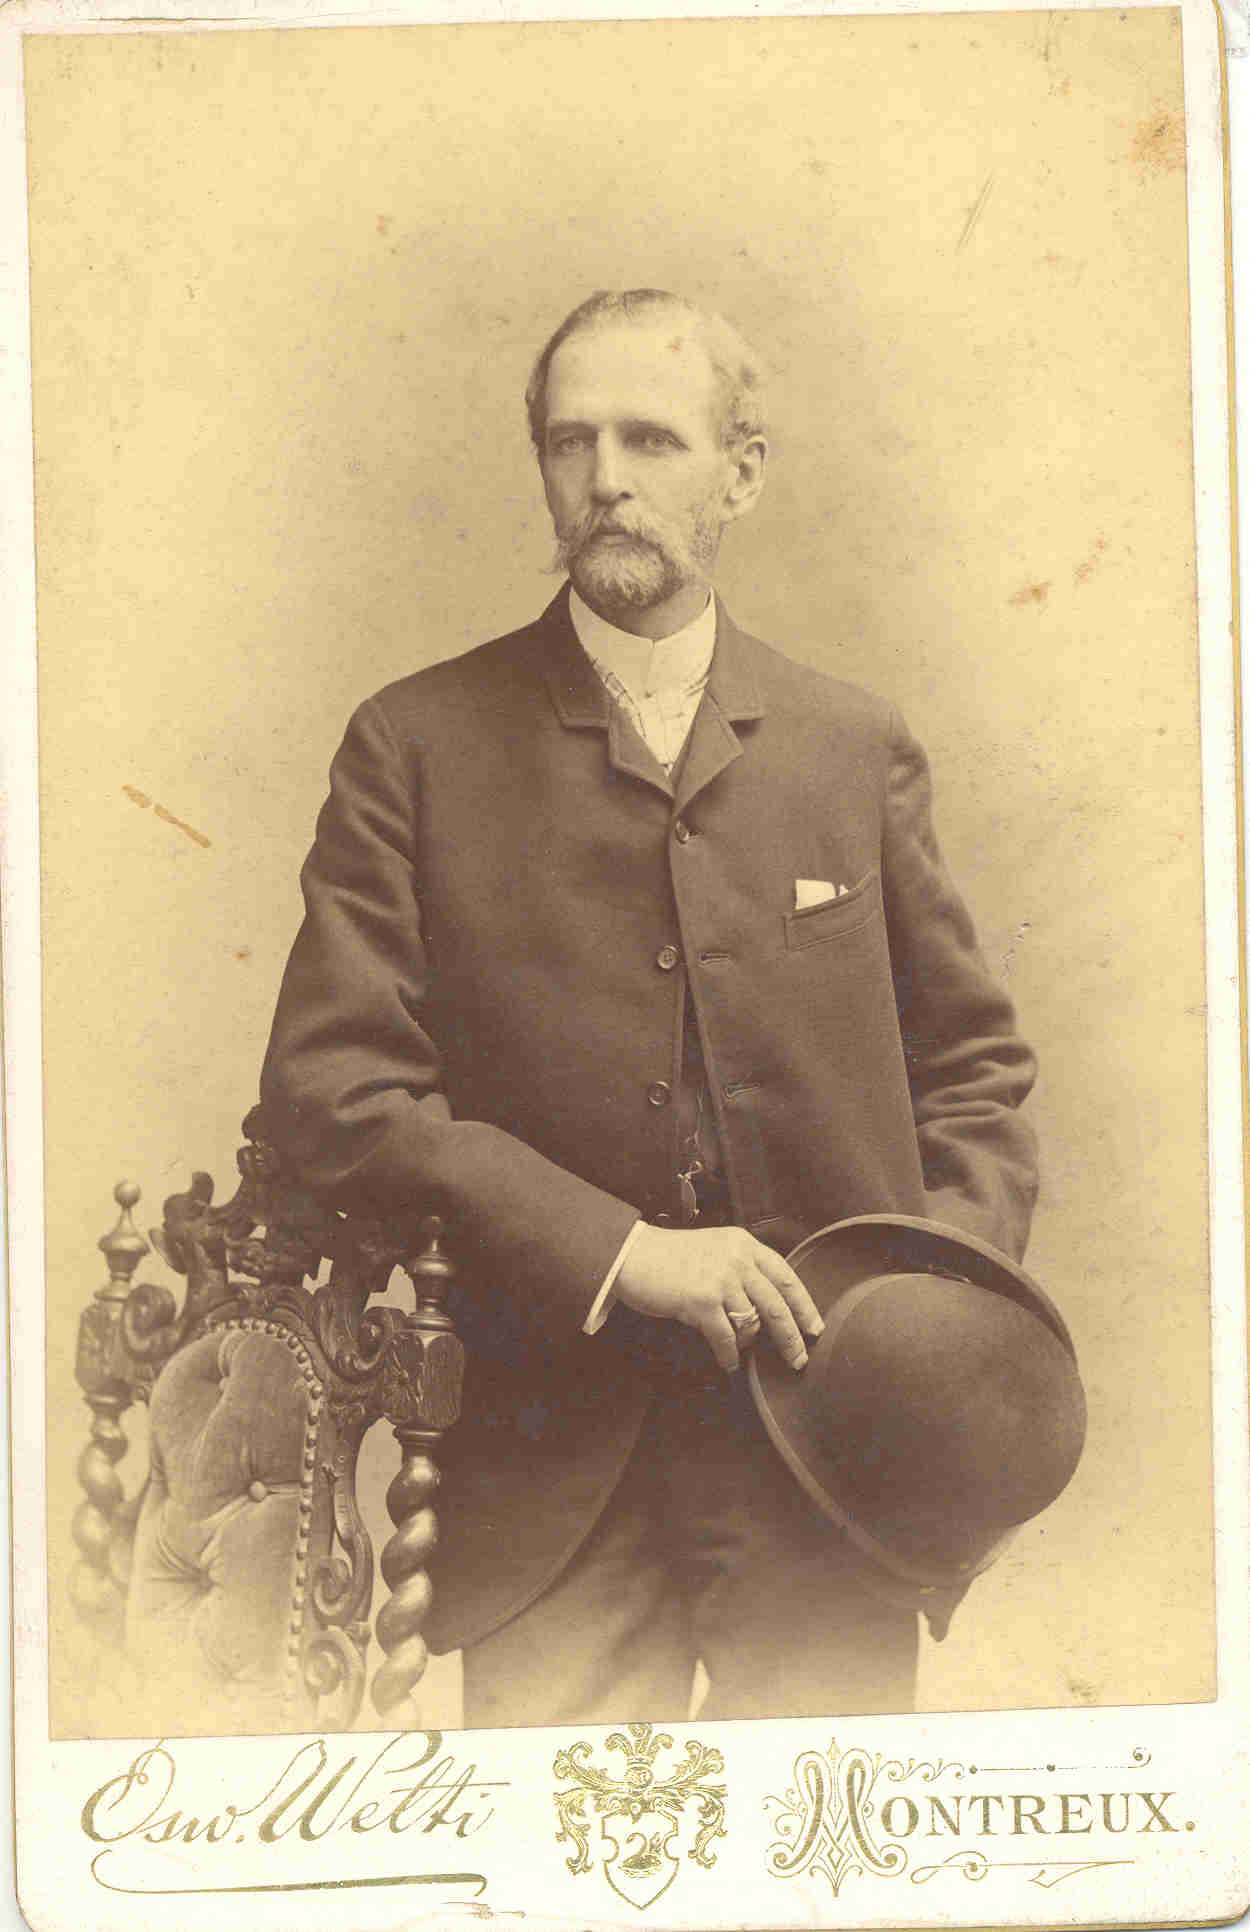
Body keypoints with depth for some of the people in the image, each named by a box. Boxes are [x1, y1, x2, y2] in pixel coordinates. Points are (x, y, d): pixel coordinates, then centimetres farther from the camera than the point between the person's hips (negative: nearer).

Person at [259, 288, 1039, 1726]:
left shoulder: (858, 749, 9)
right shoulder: (416, 747, 0)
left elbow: (975, 1062, 15)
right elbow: (326, 1084, -7)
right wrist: (617, 1250, -15)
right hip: (555, 1466, -2)